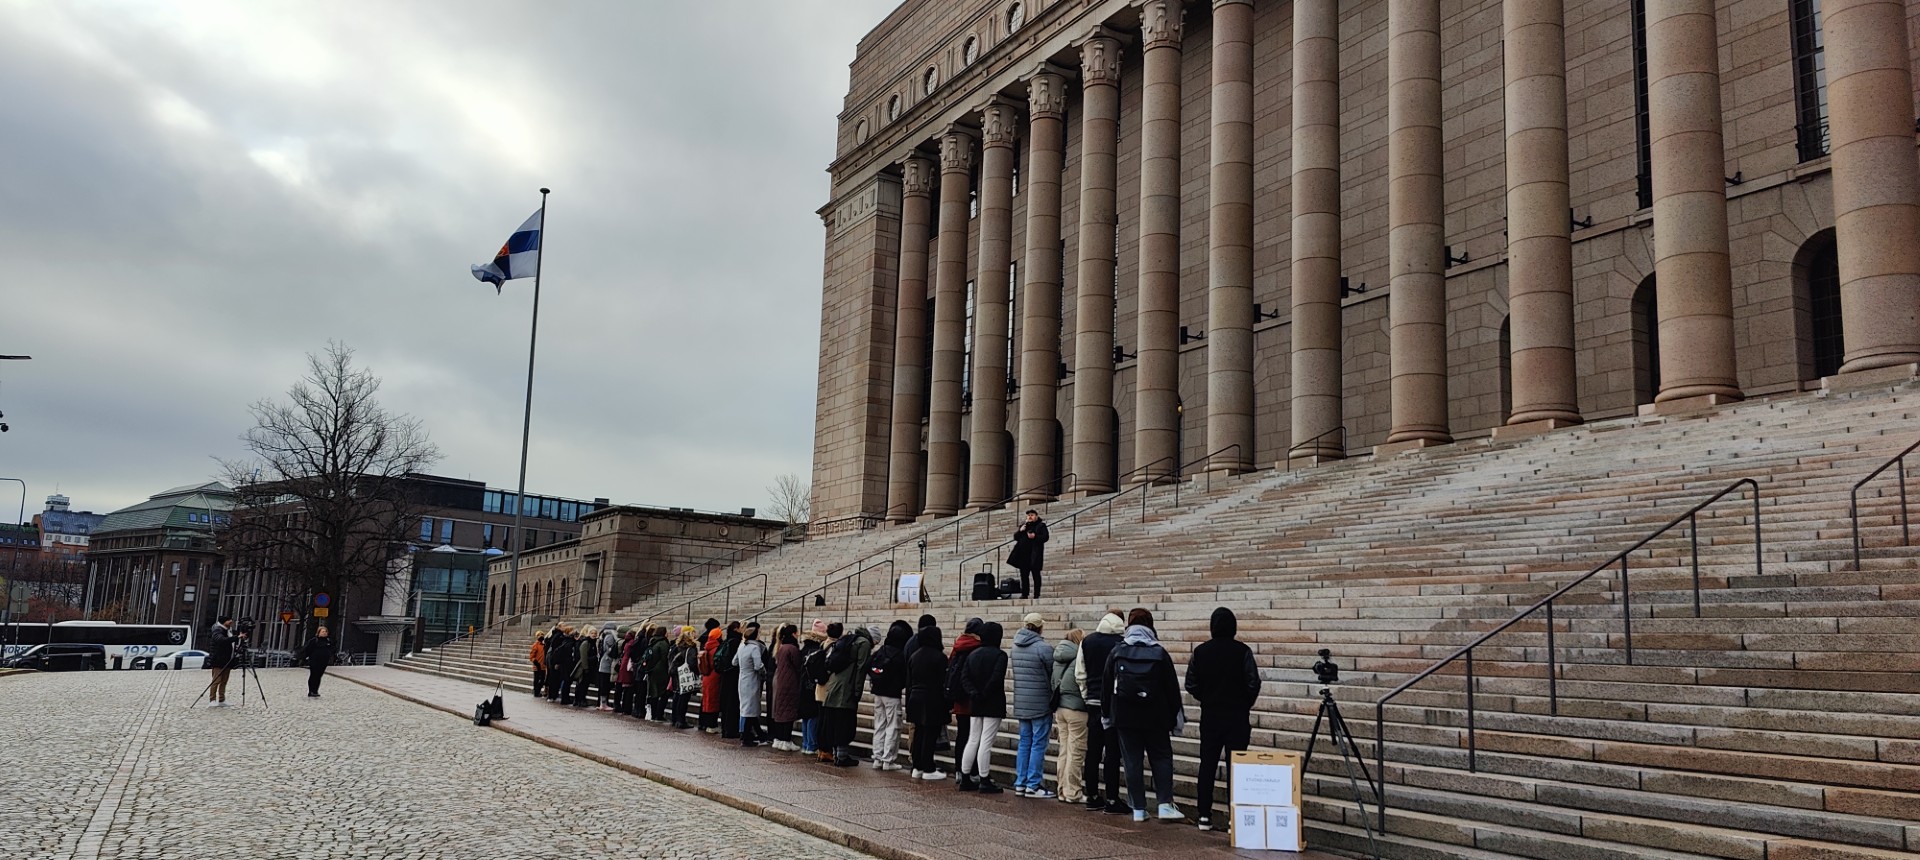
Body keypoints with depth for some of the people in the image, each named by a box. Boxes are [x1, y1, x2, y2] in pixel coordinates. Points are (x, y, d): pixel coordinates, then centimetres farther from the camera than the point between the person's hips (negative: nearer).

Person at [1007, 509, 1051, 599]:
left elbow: (1045, 537, -8)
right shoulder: (1023, 525, 18)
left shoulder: (1041, 525, 2)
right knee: (1024, 575, 6)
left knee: (1036, 575, -2)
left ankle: (1036, 595, 0)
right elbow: (1016, 537, 15)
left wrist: (1035, 537, -22)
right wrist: (1020, 531, -4)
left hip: (1034, 554, -5)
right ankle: (1024, 594, 11)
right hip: (1023, 554, 5)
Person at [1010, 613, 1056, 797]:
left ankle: (1020, 784, 15)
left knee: (1024, 742, 13)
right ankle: (1033, 785, 1)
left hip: (1021, 704, 7)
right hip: (1041, 704, -7)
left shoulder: (1017, 646, 7)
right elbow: (1053, 676, -8)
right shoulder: (1044, 648, -15)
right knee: (1038, 744, 0)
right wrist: (1054, 699, 5)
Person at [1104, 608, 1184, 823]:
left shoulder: (1116, 653, 0)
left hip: (1125, 716, 1)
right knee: (1161, 758, 8)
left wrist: (1107, 715, 15)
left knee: (1132, 761, 5)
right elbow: (1172, 688, 0)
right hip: (1155, 717, -1)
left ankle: (1138, 809, 5)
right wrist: (1177, 717, 8)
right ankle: (1165, 804, -4)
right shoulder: (1160, 654, -3)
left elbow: (1108, 686, 5)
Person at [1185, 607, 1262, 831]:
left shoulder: (1200, 651, -1)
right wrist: (1245, 705, 6)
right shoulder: (1242, 651, -9)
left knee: (1207, 765, 9)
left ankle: (1204, 815, 11)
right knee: (1236, 766, 2)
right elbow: (1253, 683, -11)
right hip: (1237, 717, -2)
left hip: (1209, 716, 3)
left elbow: (1191, 684, 0)